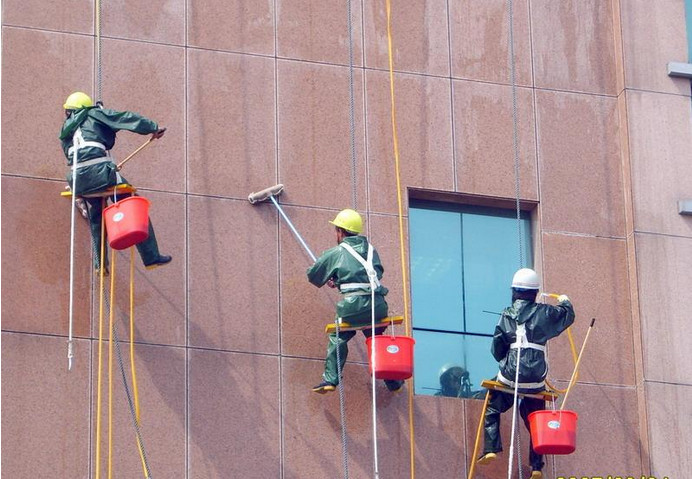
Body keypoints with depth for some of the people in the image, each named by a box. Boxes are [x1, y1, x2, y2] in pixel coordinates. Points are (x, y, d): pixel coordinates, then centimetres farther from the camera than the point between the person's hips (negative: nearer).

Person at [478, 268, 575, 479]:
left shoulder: (506, 315, 3)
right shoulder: (543, 313, 2)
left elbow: (496, 349, 4)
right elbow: (568, 316, 19)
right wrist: (565, 302, 41)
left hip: (510, 376, -1)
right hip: (536, 380, 1)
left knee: (492, 408, 19)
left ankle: (491, 448, 3)